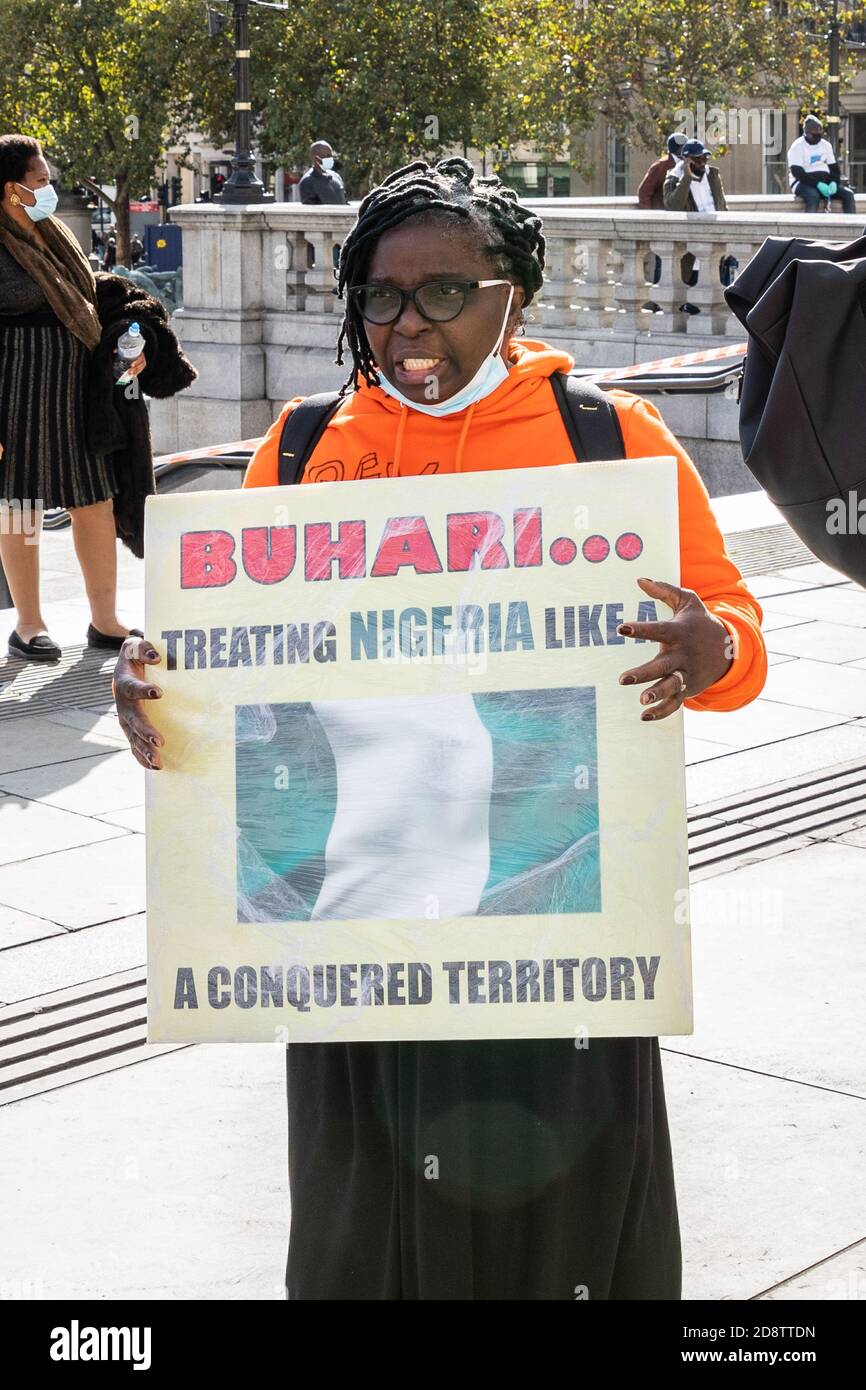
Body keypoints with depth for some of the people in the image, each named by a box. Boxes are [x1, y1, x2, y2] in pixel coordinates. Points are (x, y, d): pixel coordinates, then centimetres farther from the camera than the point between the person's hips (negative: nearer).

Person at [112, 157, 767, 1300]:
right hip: (359, 894, 2)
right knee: (375, 1185, 13)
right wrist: (154, 682, -12)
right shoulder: (304, 450, 6)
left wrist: (708, 653, -22)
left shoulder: (613, 437, -1)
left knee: (552, 1190, 8)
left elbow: (733, 628, 2)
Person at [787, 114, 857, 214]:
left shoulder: (826, 145, 12)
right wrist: (817, 184, -26)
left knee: (848, 194, -15)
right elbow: (797, 172, -17)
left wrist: (834, 182, -11)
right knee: (813, 196, -39)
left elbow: (834, 167, 13)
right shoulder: (797, 147, -8)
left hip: (824, 182, 6)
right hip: (803, 183, -6)